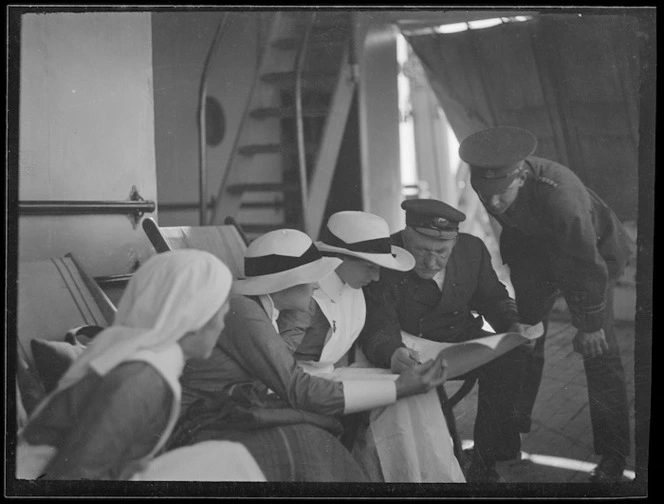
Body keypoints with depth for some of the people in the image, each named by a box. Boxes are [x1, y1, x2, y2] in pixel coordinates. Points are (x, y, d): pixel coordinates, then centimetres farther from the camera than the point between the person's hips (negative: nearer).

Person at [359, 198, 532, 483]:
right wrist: (392, 355, -53)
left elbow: (493, 298, 10)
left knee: (508, 354, -20)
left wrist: (513, 325, -11)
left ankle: (484, 463, -8)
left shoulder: (472, 249, -6)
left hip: (460, 341, 4)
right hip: (409, 350, -4)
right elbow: (378, 330, -29)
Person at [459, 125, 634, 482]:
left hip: (593, 250, -5)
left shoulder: (560, 196, -43)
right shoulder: (488, 182, -24)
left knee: (598, 350, -7)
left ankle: (613, 454, 4)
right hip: (534, 250, 6)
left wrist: (590, 325, -21)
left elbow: (587, 266, -31)